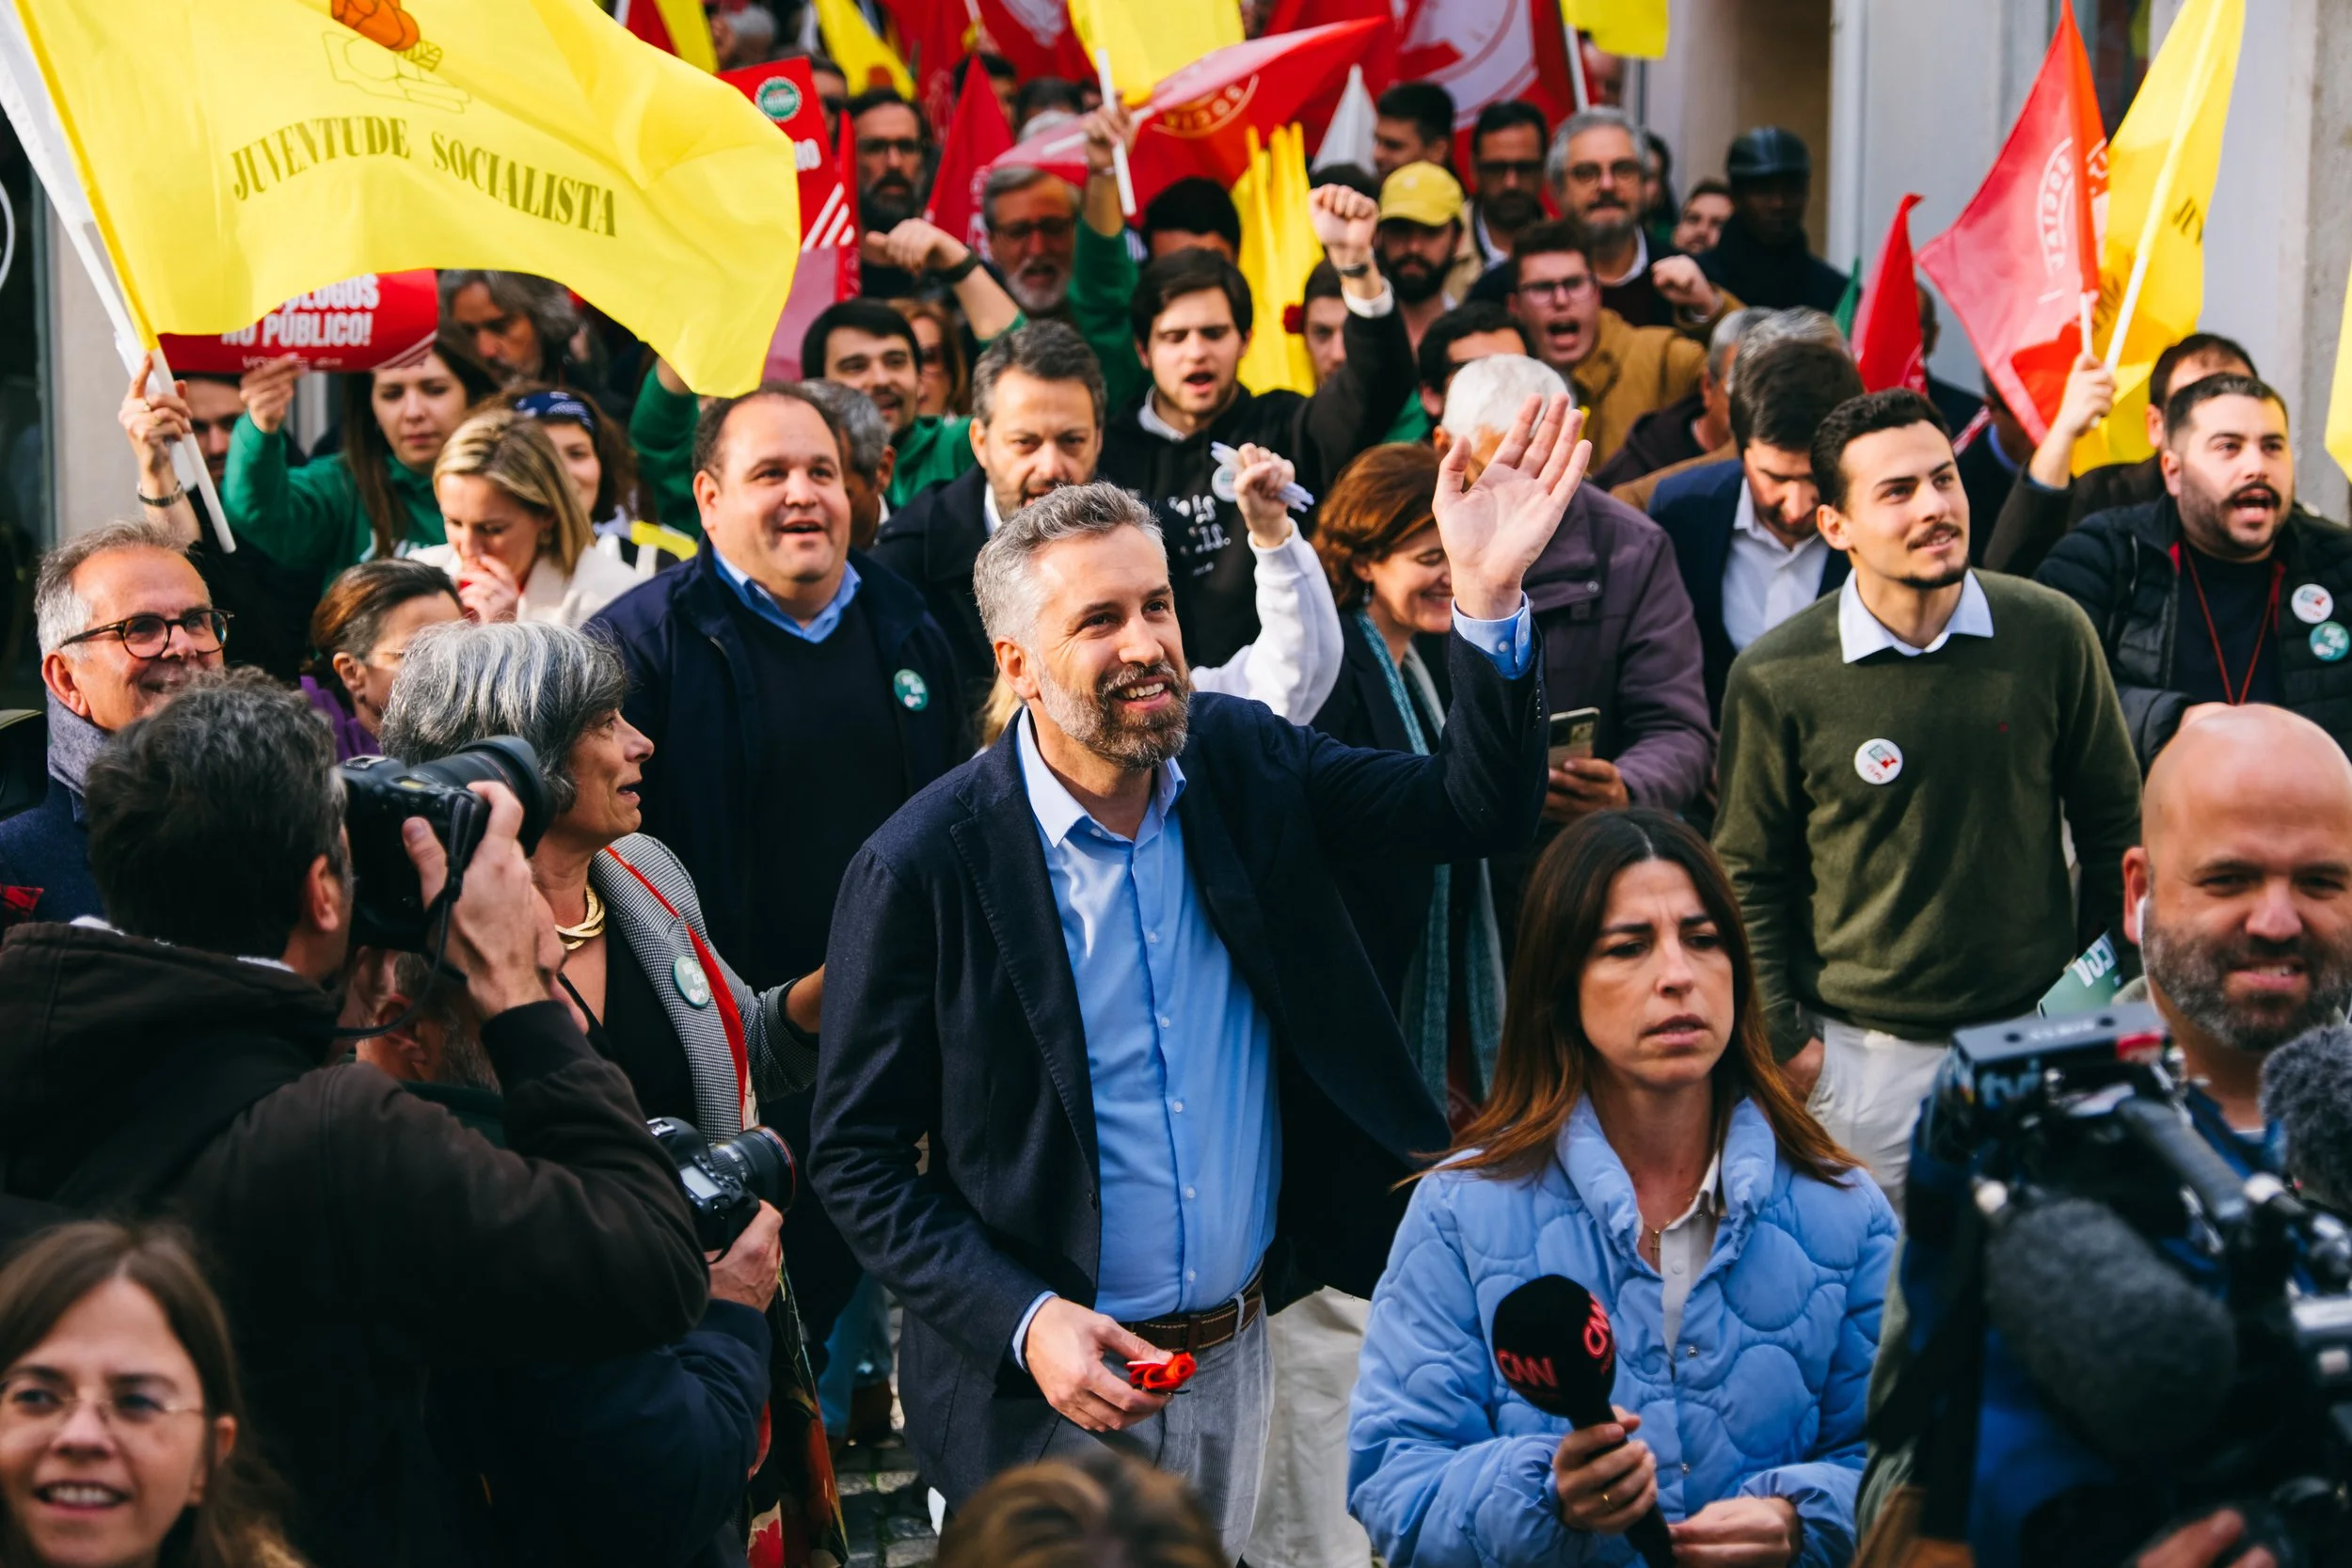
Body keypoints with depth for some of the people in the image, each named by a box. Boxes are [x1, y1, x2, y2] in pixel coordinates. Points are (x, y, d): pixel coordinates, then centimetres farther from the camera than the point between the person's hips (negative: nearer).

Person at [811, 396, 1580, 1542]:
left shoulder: (1242, 764, -1)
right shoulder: (922, 869, -15)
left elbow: (1476, 810, -9)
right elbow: (856, 1159, -9)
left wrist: (1489, 596, -23)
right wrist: (1023, 1319, -20)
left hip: (1244, 1356, 4)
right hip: (1052, 1386, -4)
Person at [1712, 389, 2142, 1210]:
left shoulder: (2050, 633, -5)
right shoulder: (1776, 675, -9)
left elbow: (2114, 823, 7)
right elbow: (1748, 873, 0)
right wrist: (1780, 1040, -3)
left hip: (2036, 1036, 2)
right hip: (1859, 1053, -2)